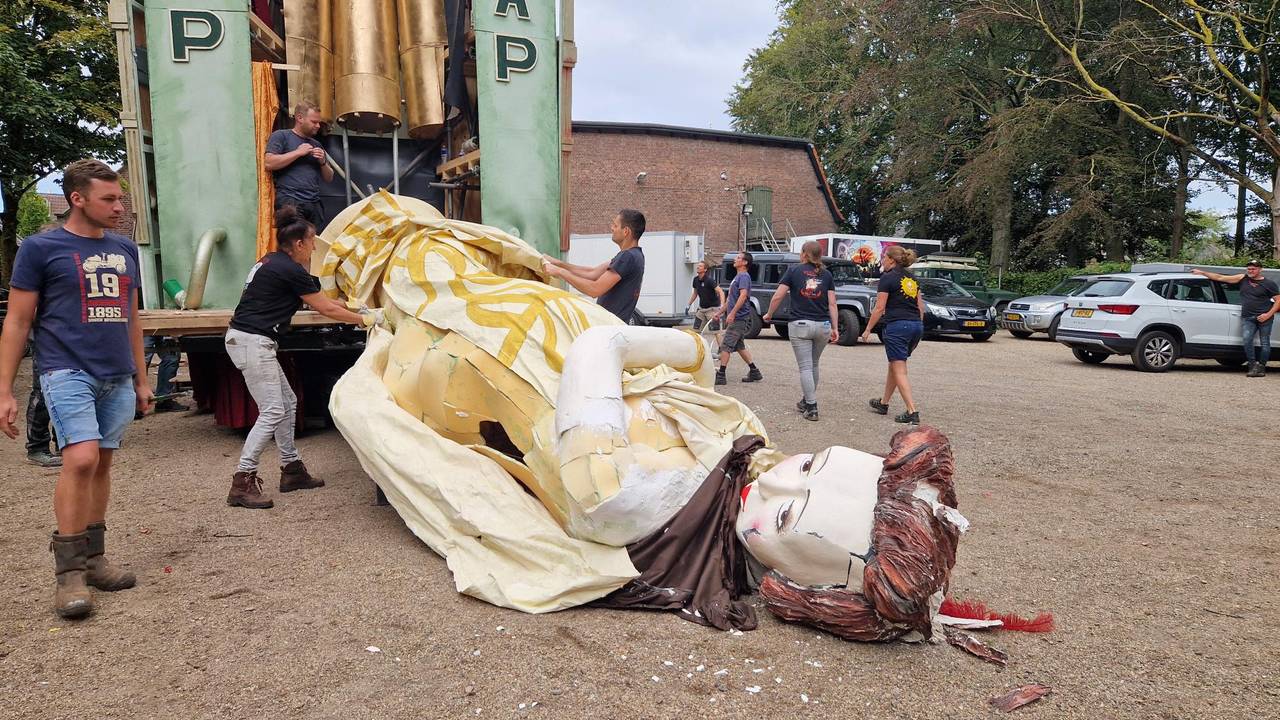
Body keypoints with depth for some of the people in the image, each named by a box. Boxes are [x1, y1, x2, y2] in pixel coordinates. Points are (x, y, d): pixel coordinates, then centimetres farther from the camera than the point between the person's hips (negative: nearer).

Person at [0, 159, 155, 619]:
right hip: (68, 373, -5)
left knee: (102, 465, 8)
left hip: (118, 379, 5)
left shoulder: (125, 249, 13)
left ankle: (93, 558, 19)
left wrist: (141, 378, 19)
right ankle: (69, 572, -6)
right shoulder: (40, 248, -1)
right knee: (81, 459, -18)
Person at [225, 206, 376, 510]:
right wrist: (364, 320, 8)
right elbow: (326, 309, -5)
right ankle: (242, 483, -10)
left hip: (246, 340, 10)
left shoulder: (272, 262, 15)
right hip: (253, 342, -10)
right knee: (272, 412, -10)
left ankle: (291, 470, 21)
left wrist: (347, 306, 29)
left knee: (287, 403, 14)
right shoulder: (290, 271, -13)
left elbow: (316, 299, 26)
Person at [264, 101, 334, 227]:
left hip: (314, 203, 6)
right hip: (289, 201, -5)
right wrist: (298, 152, -5)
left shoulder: (316, 144, 23)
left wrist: (322, 162, 5)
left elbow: (328, 178, 25)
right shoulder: (280, 136, 6)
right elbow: (269, 163, -9)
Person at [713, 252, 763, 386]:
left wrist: (732, 313, -28)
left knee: (725, 346, -9)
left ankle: (720, 375, -8)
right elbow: (730, 299, 26)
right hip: (737, 318, 10)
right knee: (739, 346, 15)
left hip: (739, 319, -10)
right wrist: (720, 312, 25)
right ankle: (754, 372, 21)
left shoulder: (744, 276, -11)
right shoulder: (737, 277, 20)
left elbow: (743, 295, -25)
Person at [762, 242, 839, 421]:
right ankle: (807, 401, 32)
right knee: (813, 365, 19)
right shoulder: (826, 274, 8)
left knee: (805, 367, 1)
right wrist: (835, 328, 7)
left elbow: (777, 296, -5)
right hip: (823, 325, 3)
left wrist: (769, 315, 9)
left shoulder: (794, 270, 1)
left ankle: (812, 408, -3)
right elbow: (832, 304, 3)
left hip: (800, 325, -3)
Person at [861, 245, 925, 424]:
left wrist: (868, 329, -2)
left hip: (897, 326, -8)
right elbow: (921, 306, 16)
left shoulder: (887, 278, -7)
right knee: (894, 365, 21)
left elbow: (879, 308, -9)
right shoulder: (911, 278, 15)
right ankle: (884, 403, 33)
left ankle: (912, 411, -13)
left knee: (899, 371, -5)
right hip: (916, 325, 8)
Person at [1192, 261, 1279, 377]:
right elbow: (1220, 278, 9)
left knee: (1264, 343, 1)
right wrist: (1202, 272, 7)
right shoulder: (1243, 279, 9)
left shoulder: (1269, 283, 2)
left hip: (1264, 318, -2)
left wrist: (1268, 314, -9)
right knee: (1247, 340, -17)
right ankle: (1253, 365, -9)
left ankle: (1261, 367, 11)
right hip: (1247, 318, 2)